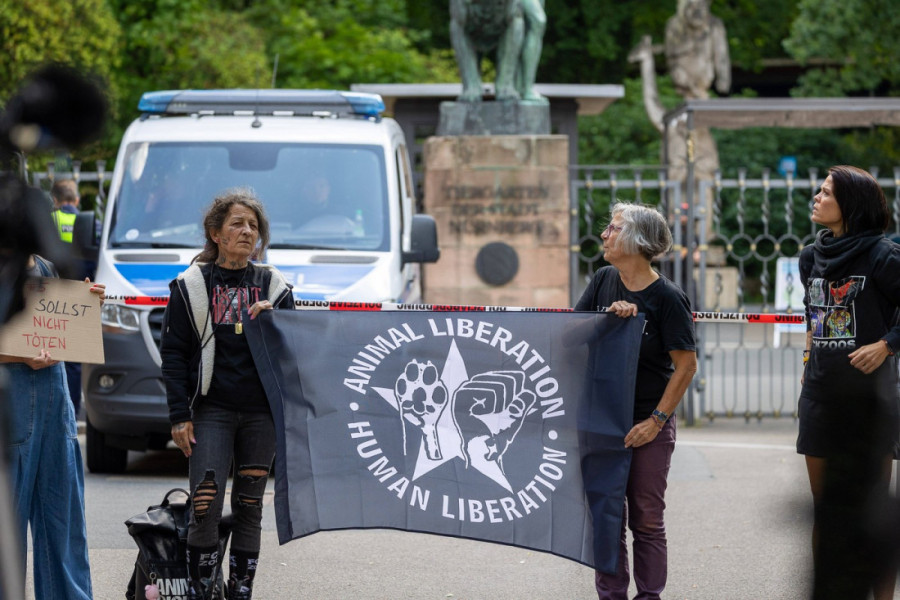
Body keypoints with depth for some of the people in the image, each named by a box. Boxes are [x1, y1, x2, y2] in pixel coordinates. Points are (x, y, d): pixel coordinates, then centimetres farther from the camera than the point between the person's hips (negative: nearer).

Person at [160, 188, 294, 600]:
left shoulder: (273, 287, 11)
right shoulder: (191, 285, 4)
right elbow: (173, 354, 2)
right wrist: (179, 415, -5)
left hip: (261, 412, 3)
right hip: (211, 410, -2)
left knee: (249, 509, 4)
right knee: (205, 509, -12)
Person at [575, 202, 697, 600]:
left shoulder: (667, 298, -12)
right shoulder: (604, 281, 4)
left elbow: (686, 366, -11)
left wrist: (657, 420, -15)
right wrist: (610, 314, -15)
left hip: (648, 424, -4)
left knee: (646, 519, 3)